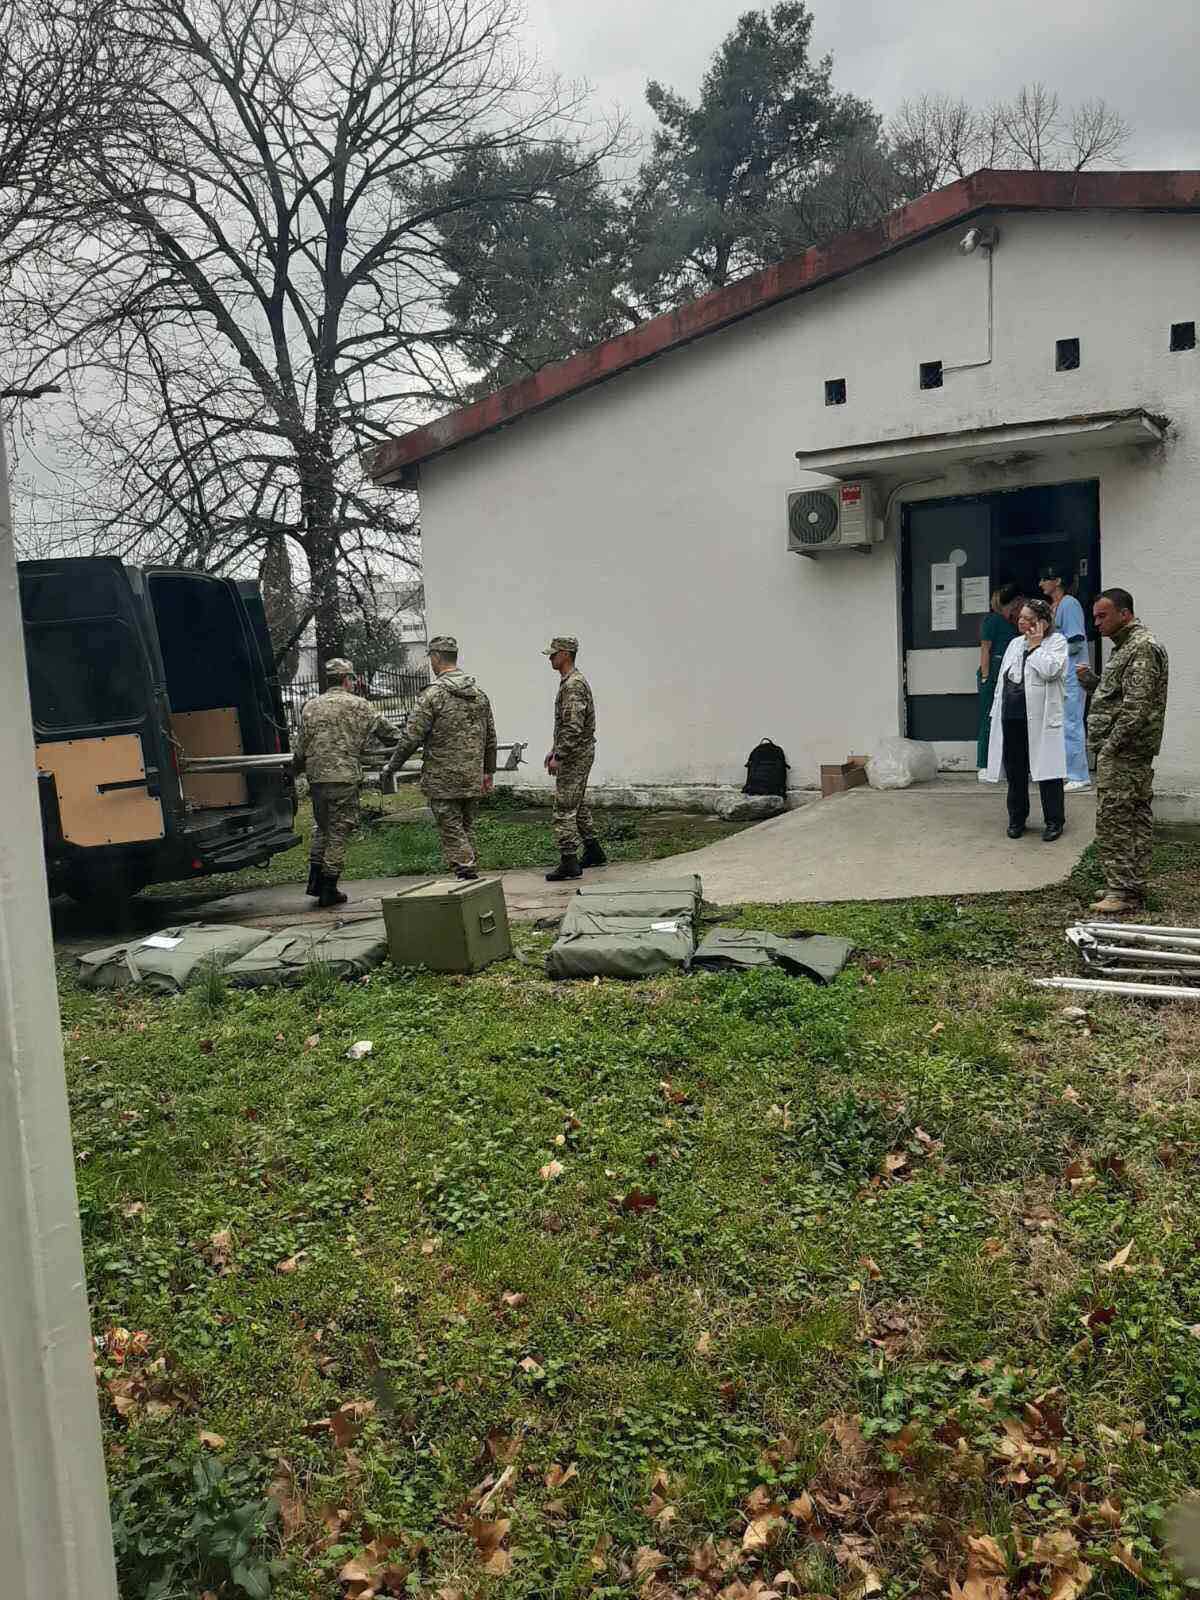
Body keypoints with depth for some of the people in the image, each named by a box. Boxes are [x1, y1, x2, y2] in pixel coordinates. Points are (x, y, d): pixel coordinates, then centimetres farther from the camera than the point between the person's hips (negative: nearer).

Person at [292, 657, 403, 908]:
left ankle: (315, 882, 19)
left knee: (322, 828, 21)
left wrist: (296, 769, 24)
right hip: (344, 777, -5)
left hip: (316, 777, 5)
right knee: (338, 832, 2)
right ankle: (329, 889, 5)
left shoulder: (311, 706, 9)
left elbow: (300, 746, 8)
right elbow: (385, 731, 6)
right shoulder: (358, 706, -1)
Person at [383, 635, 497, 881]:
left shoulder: (433, 694, -12)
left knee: (452, 833, 0)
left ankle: (468, 878, -6)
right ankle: (470, 878, 17)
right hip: (473, 779, 6)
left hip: (443, 781, -6)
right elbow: (490, 738, 14)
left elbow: (412, 737, -13)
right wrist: (488, 772, 23)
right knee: (467, 830, 15)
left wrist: (392, 766, 0)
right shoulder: (479, 693, 9)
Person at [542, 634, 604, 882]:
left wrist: (558, 757, -23)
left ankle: (569, 863, -6)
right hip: (578, 754, 11)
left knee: (564, 808, -9)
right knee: (578, 805, 19)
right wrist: (554, 749, 22)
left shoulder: (574, 685, -19)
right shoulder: (570, 681, 15)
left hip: (575, 755, -11)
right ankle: (593, 852, 29)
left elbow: (573, 727, -26)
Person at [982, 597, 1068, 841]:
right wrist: (997, 710, 14)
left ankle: (1054, 821, 9)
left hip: (1040, 719, -6)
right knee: (1015, 771, 12)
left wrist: (1035, 646, -10)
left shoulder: (1056, 642, -3)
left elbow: (1049, 670, -21)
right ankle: (1017, 818, 23)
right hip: (1011, 718, 6)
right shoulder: (1015, 643, 15)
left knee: (1046, 769, -1)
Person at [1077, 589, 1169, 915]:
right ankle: (1132, 887, 17)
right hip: (1124, 751, 10)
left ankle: (1123, 892, -9)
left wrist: (1111, 745, -20)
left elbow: (1136, 706, -20)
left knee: (1114, 819, -11)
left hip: (1123, 753, -10)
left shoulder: (1143, 647, -13)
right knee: (1136, 820, 12)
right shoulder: (1125, 646, 20)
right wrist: (1090, 680, 8)